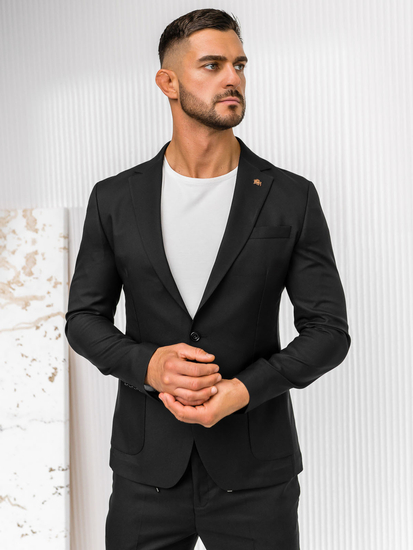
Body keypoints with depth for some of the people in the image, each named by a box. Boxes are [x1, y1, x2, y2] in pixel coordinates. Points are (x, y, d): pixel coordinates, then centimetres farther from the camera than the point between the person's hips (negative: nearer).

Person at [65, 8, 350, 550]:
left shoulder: (292, 198, -5)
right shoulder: (114, 199, -1)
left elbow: (328, 331, -3)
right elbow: (84, 317, 4)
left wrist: (243, 389, -17)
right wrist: (148, 364, -14)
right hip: (146, 468, 1)